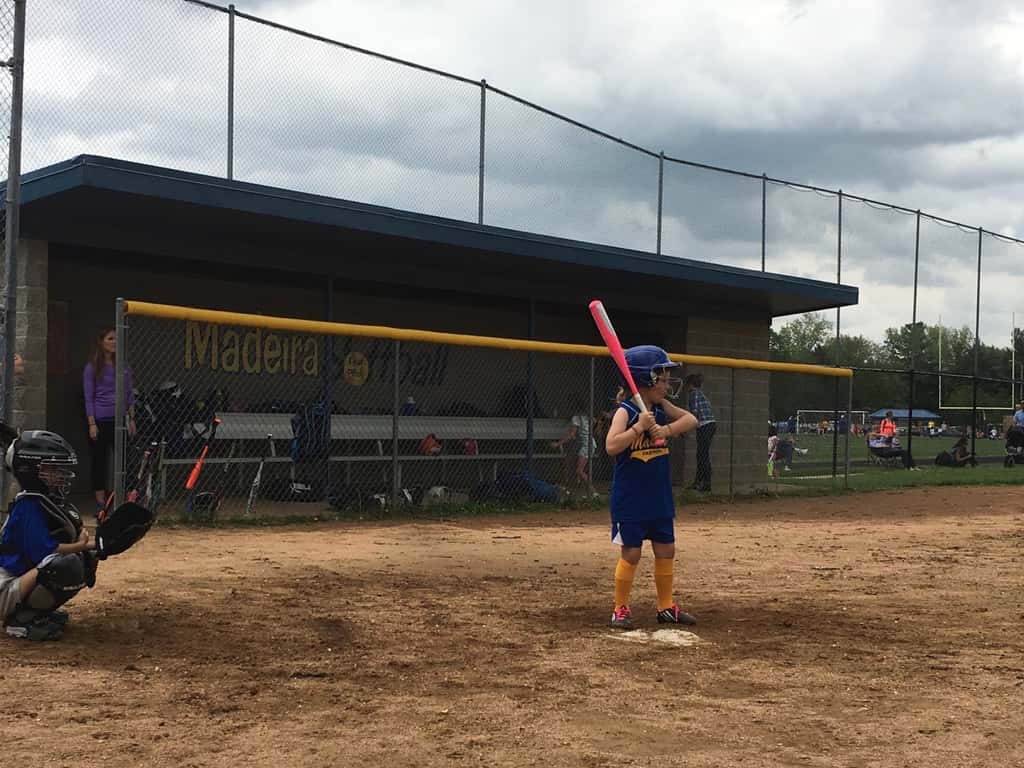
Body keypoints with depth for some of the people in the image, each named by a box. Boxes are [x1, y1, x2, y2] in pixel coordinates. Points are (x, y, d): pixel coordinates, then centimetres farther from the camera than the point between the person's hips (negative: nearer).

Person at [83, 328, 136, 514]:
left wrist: (131, 419, 7)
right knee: (100, 462, 2)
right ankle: (100, 502, 9)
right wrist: (91, 423, -8)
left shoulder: (123, 367, 11)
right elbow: (88, 397, -2)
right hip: (100, 420, -3)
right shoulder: (92, 368, 0)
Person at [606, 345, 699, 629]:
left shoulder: (661, 408, 4)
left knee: (666, 550, 12)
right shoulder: (625, 411, -16)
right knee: (631, 553, -1)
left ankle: (666, 606, 26)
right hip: (630, 499, -7)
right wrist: (639, 427, -29)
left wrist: (667, 429, -16)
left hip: (660, 497, 7)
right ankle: (621, 608, 13)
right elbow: (611, 446, -28)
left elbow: (691, 420, 0)